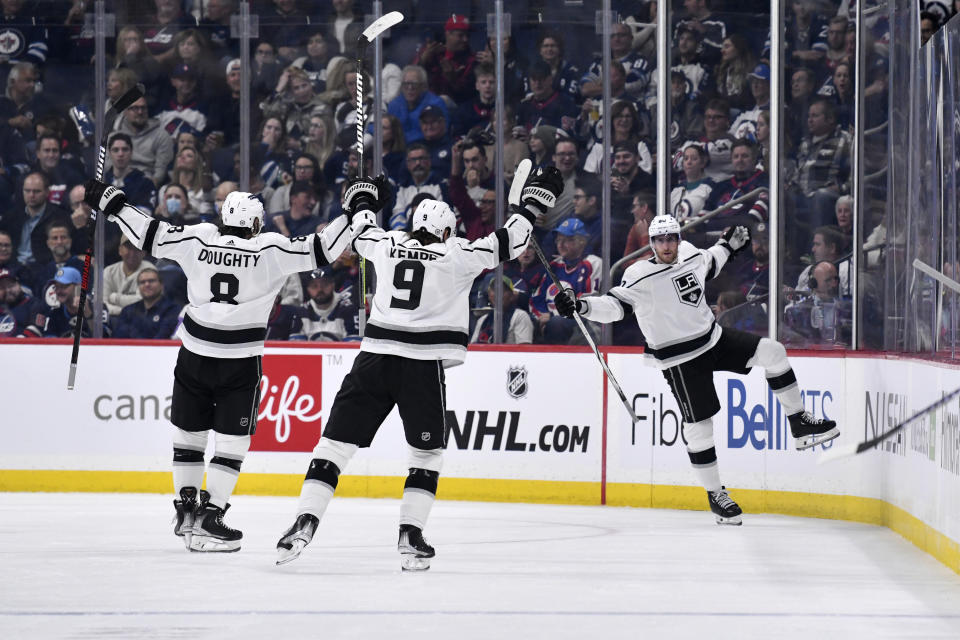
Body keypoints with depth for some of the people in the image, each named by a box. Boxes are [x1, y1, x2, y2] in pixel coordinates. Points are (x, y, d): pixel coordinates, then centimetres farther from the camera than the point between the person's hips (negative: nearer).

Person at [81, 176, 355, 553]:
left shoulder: (198, 239, -2)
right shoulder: (270, 249, -9)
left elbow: (150, 236, 2)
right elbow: (320, 251, -12)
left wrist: (111, 203, 13)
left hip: (194, 355, 3)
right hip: (240, 364, -3)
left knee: (188, 431, 18)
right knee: (232, 440, 3)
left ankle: (186, 507, 26)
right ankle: (208, 520, -5)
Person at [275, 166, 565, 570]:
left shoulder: (387, 245, 11)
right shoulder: (457, 255, 2)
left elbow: (361, 231, 31)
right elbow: (506, 243, 4)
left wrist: (363, 199, 51)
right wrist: (534, 201, 16)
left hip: (374, 359, 2)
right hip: (424, 367, -2)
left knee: (337, 440, 4)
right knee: (427, 452, 14)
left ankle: (305, 521, -8)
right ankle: (411, 537, 3)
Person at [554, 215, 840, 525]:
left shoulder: (690, 255, 2)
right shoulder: (641, 276, -18)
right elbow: (615, 305, -26)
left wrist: (728, 245, 34)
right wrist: (581, 306, -42)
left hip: (714, 339, 6)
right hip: (680, 359, -6)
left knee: (771, 351, -4)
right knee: (698, 424, -4)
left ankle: (801, 425, 8)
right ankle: (715, 496, 9)